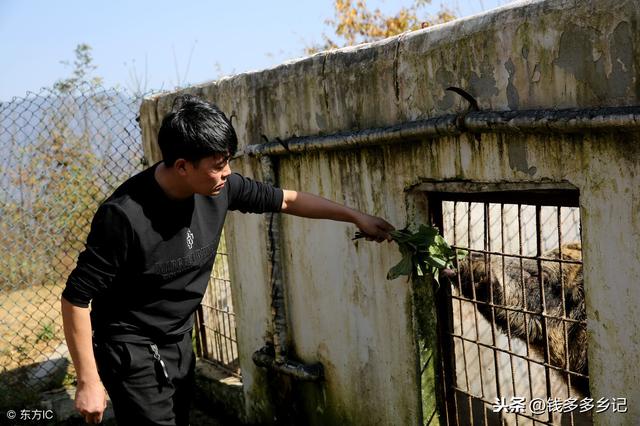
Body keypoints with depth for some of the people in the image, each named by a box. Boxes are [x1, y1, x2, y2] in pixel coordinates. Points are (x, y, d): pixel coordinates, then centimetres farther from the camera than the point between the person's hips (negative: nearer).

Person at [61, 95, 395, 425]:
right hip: (132, 351, -7)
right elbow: (76, 298, -22)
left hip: (179, 342, 7)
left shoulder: (219, 188, -11)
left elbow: (287, 200, 4)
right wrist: (88, 383, -19)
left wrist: (355, 216, 9)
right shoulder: (125, 215, -29)